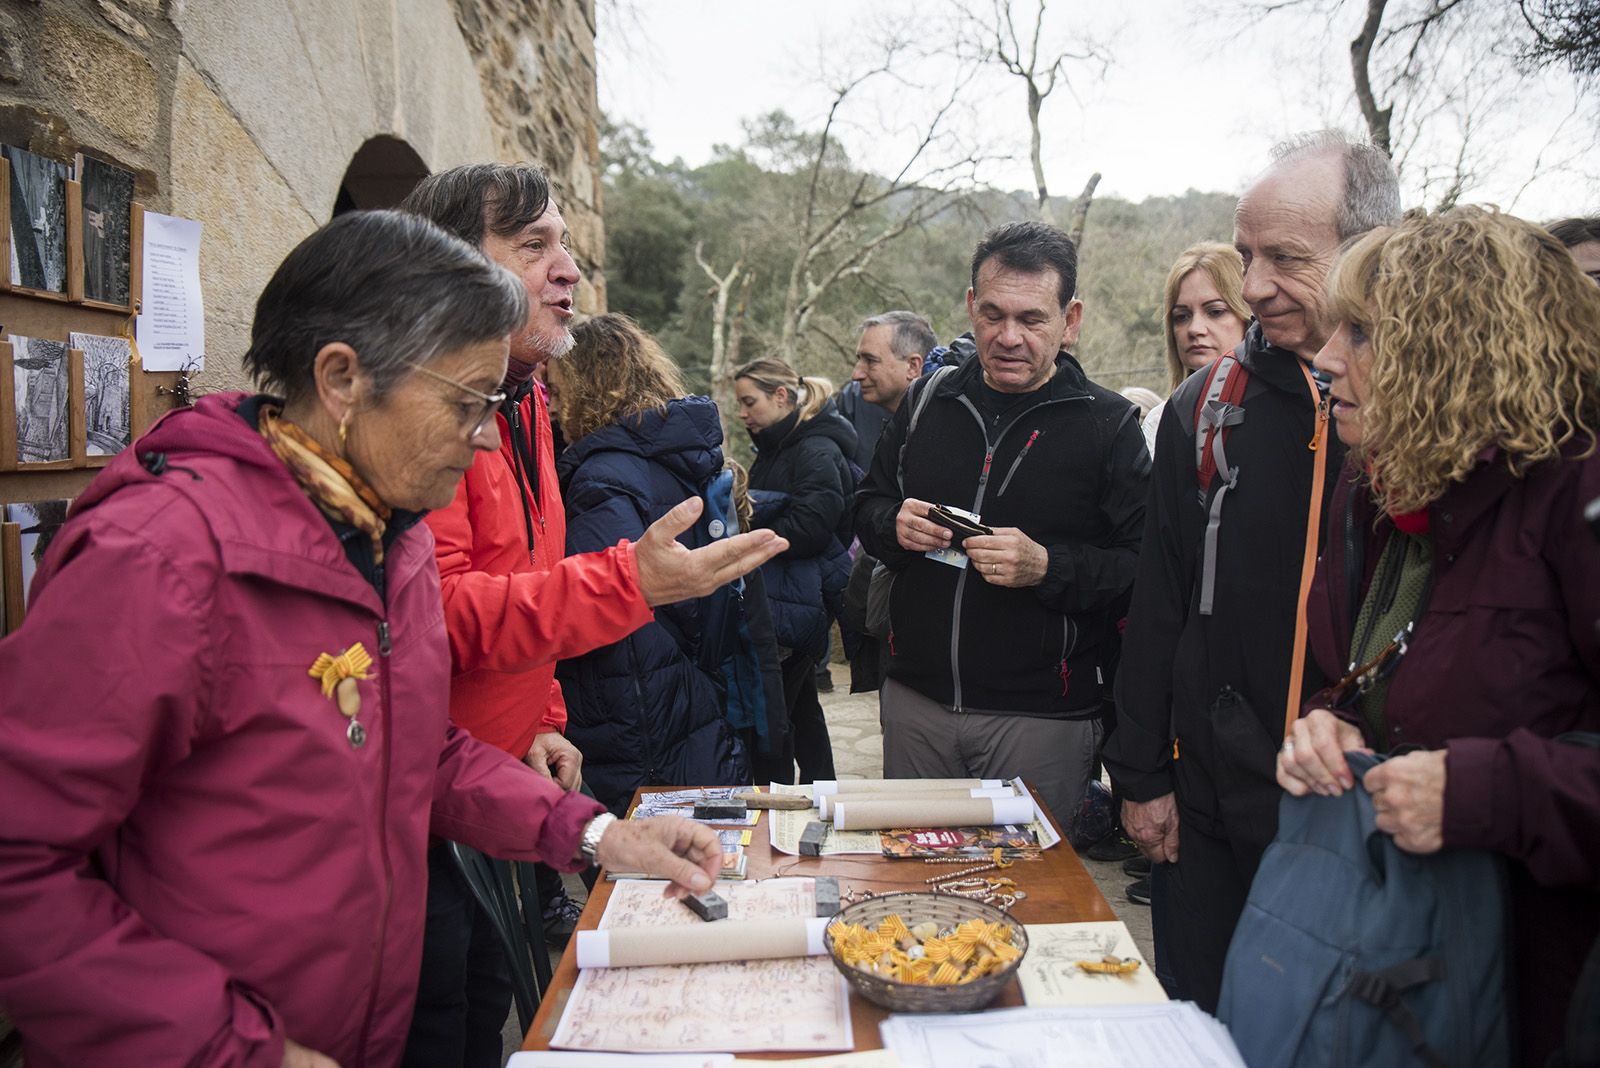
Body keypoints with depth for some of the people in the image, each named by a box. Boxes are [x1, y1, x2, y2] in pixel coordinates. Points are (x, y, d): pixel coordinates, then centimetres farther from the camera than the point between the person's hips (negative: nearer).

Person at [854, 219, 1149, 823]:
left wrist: (1048, 567, -23)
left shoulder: (1108, 425, -5)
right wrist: (893, 526, -6)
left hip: (1041, 714, -4)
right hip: (915, 698, 4)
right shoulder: (927, 401, 7)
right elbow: (868, 507, 16)